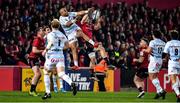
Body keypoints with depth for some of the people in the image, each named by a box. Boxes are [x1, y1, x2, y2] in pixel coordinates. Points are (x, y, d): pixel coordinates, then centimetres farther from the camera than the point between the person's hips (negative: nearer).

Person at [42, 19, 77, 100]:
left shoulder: (50, 34, -5)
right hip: (60, 56, 4)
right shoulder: (62, 35, 13)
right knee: (61, 74, -7)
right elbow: (67, 46, 21)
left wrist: (45, 50, -11)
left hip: (52, 56, -4)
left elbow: (51, 43, -23)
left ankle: (48, 93, 15)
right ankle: (72, 84, -37)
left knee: (46, 73, 16)